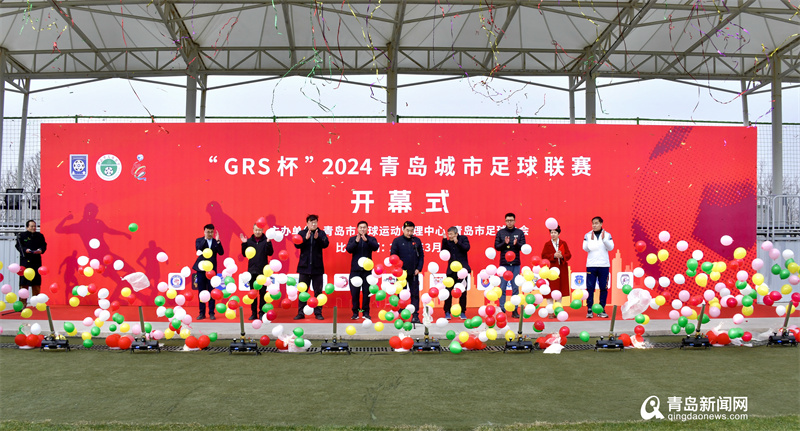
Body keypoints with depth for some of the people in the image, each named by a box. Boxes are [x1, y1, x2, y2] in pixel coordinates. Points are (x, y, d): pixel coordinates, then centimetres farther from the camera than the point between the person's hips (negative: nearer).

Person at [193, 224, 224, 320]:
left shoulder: (216, 242, 6)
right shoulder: (199, 240, 4)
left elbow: (221, 253, -6)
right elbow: (198, 249, -14)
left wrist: (218, 241, -16)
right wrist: (205, 239, -17)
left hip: (212, 269, 0)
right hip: (201, 269, 0)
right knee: (201, 292, 5)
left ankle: (211, 313, 7)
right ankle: (202, 313, 12)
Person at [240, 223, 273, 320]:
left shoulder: (266, 240, 0)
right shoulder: (249, 241, 7)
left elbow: (270, 253, -11)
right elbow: (245, 254, 5)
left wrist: (268, 242, -24)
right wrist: (244, 244, -7)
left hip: (263, 270, -2)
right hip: (252, 270, 2)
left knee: (262, 292, 2)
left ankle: (262, 313, 9)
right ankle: (254, 313, 13)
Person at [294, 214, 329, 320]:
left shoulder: (321, 233, 4)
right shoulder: (302, 233, 5)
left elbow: (326, 244, -11)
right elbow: (297, 245, -9)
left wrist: (318, 238, -28)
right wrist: (306, 238, -24)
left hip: (317, 267, 0)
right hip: (304, 267, 0)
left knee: (318, 291, 4)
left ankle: (318, 313, 13)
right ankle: (300, 313, 13)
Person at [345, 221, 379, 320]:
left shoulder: (371, 239, 7)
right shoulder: (352, 239, 9)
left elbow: (375, 247, -12)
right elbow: (348, 249, -7)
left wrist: (366, 240, -28)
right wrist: (356, 241, -23)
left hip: (367, 269, 0)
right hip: (355, 270, 0)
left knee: (367, 291, 0)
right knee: (354, 292, 0)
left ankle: (366, 312, 8)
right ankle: (355, 312, 9)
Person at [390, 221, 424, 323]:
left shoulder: (417, 241, 6)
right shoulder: (397, 241, -1)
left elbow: (421, 256, 9)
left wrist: (418, 269, -1)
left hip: (414, 273, 2)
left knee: (415, 294, 3)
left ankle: (415, 316, 7)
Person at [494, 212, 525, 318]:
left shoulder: (520, 233, 7)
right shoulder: (500, 233, 6)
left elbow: (523, 247, 2)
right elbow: (496, 246, 1)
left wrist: (517, 244, -18)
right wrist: (505, 243, -16)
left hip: (516, 264, 1)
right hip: (504, 264, -1)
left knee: (515, 288, 3)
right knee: (502, 288, -1)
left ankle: (515, 310, 9)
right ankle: (502, 309, 4)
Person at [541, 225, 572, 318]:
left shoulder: (563, 243, 9)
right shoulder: (547, 244, 5)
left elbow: (569, 255, 3)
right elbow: (544, 256, -5)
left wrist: (562, 256, -17)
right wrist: (554, 256, -18)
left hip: (561, 270, 2)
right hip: (550, 269, -2)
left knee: (560, 292, 6)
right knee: (550, 291, -5)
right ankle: (550, 312, 0)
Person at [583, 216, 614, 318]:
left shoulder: (607, 235, 6)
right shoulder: (588, 235, 6)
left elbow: (611, 248, -4)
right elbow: (585, 248, -3)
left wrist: (604, 239, -20)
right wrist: (591, 240, -20)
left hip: (604, 265, 1)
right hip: (591, 265, -1)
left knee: (604, 288, 2)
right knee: (590, 288, -3)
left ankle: (601, 310, 10)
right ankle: (589, 310, 1)